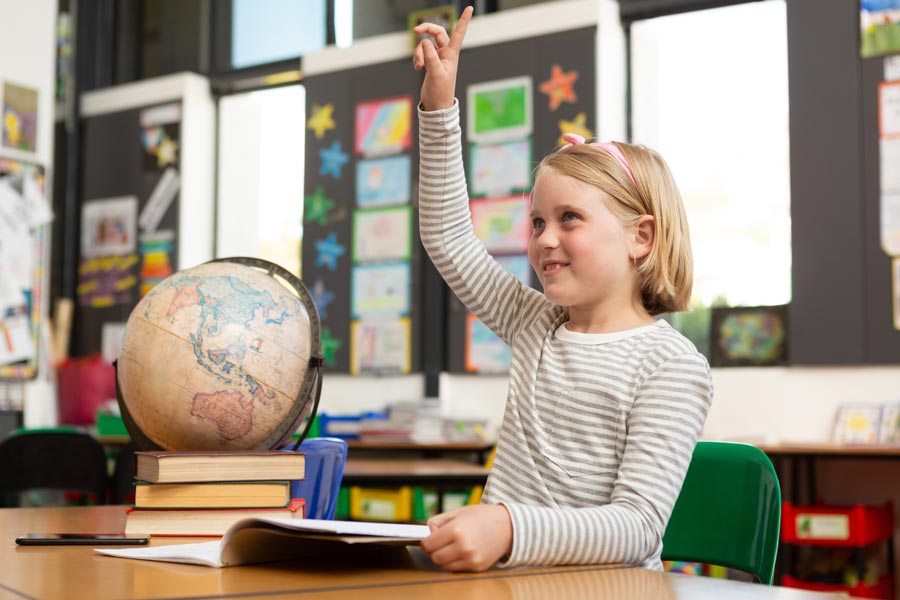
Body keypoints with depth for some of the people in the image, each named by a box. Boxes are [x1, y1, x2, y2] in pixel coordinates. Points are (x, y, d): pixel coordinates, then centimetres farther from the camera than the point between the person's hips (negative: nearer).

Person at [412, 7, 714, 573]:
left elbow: (637, 527, -17)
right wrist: (440, 104, 11)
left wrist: (510, 529, -34)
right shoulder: (536, 324, 11)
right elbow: (448, 237, 18)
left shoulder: (673, 365, -9)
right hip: (502, 576, 5)